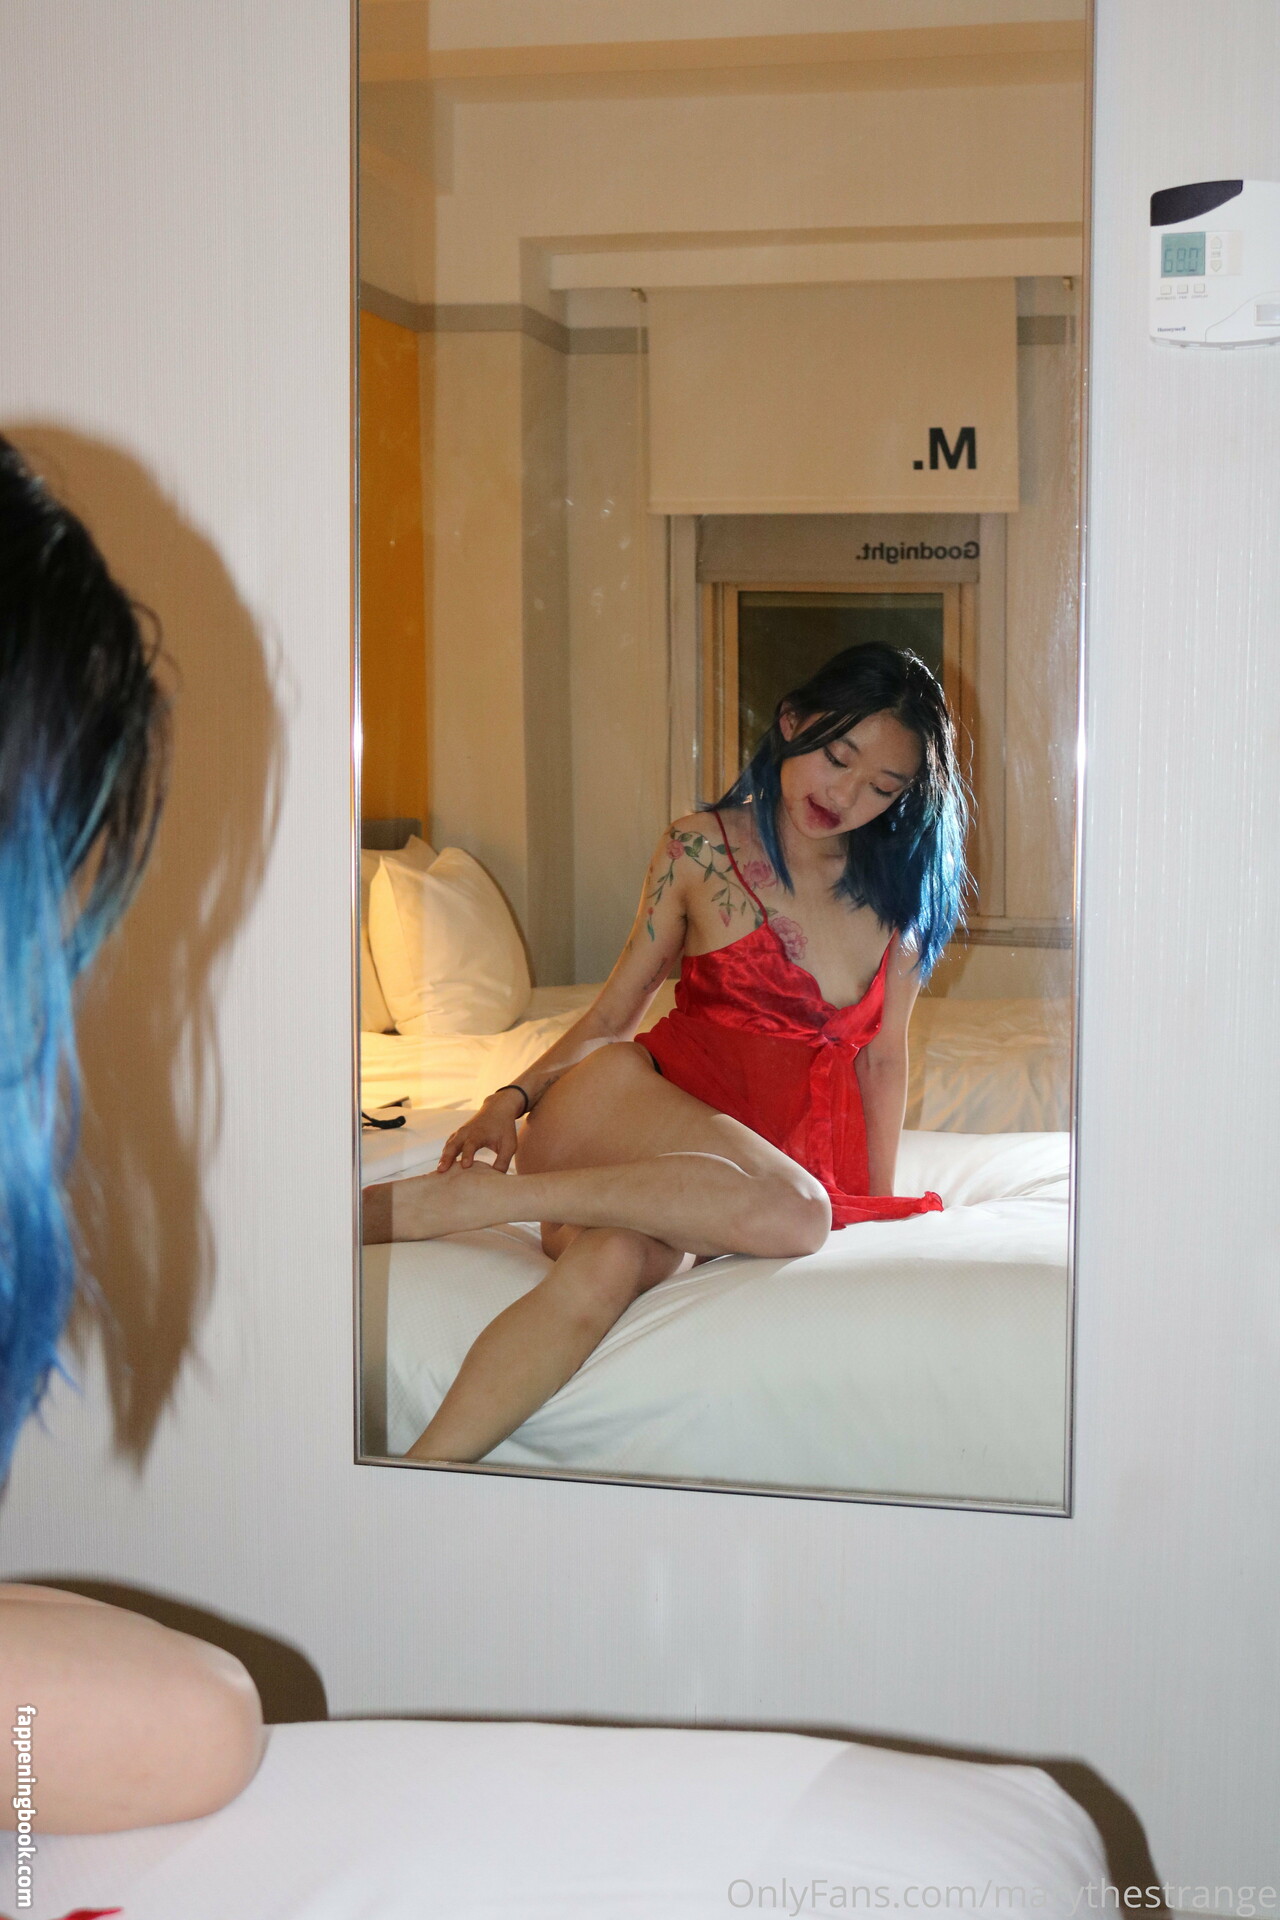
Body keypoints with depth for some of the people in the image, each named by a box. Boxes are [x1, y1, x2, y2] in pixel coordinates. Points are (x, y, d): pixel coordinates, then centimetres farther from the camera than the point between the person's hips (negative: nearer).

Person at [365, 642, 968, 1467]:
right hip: (645, 1118, -2)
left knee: (616, 1259, -37)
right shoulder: (701, 849, 6)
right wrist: (515, 1099, -4)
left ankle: (426, 1471, -43)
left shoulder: (901, 894, 12)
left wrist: (878, 1200, 17)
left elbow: (883, 1057, 18)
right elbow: (614, 1014, 9)